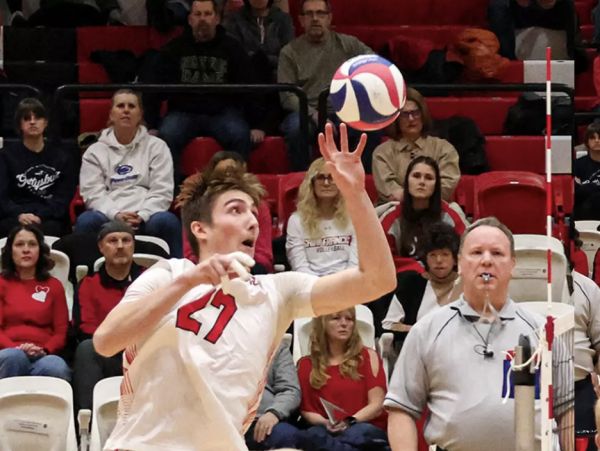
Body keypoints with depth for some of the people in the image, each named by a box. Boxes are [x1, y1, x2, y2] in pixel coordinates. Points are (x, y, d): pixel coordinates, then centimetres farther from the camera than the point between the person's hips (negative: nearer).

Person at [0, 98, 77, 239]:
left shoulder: (61, 158, 18)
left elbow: (64, 197, 6)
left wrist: (40, 216, -15)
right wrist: (19, 215, -19)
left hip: (50, 219, 1)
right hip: (14, 219, -1)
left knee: (48, 228, -38)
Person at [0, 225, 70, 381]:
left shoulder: (54, 286, 22)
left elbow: (61, 331, 13)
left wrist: (44, 350, -10)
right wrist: (16, 348, -16)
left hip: (43, 356, 1)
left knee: (57, 368, -38)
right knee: (13, 356, -40)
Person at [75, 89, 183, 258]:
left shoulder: (156, 146, 14)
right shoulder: (95, 151, 15)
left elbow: (162, 191, 4)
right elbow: (93, 193, 3)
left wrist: (141, 216, -13)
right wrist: (116, 215, -16)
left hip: (146, 218, 0)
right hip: (109, 218, 0)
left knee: (167, 221, -34)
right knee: (86, 220, -33)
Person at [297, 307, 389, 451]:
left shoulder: (368, 356, 12)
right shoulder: (306, 365, 15)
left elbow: (377, 405, 3)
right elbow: (306, 409, 8)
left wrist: (350, 422, -16)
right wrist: (325, 423, -14)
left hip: (367, 431, -1)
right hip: (328, 432, 1)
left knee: (360, 432, -40)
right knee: (314, 435, -39)